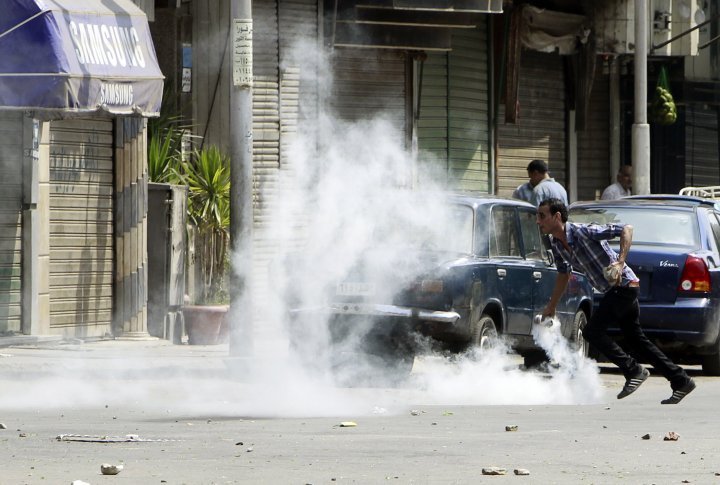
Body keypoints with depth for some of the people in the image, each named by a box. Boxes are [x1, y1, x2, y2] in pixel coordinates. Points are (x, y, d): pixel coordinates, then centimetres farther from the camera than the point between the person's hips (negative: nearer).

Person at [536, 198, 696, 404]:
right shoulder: (556, 244, 4)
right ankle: (681, 381, 17)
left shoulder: (584, 232, -21)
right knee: (636, 339, 12)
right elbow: (563, 274, 22)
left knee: (592, 331, -14)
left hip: (623, 285, -9)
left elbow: (626, 229, -21)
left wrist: (620, 263, -30)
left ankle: (634, 371, -5)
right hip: (613, 290, 9)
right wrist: (551, 307, 25)